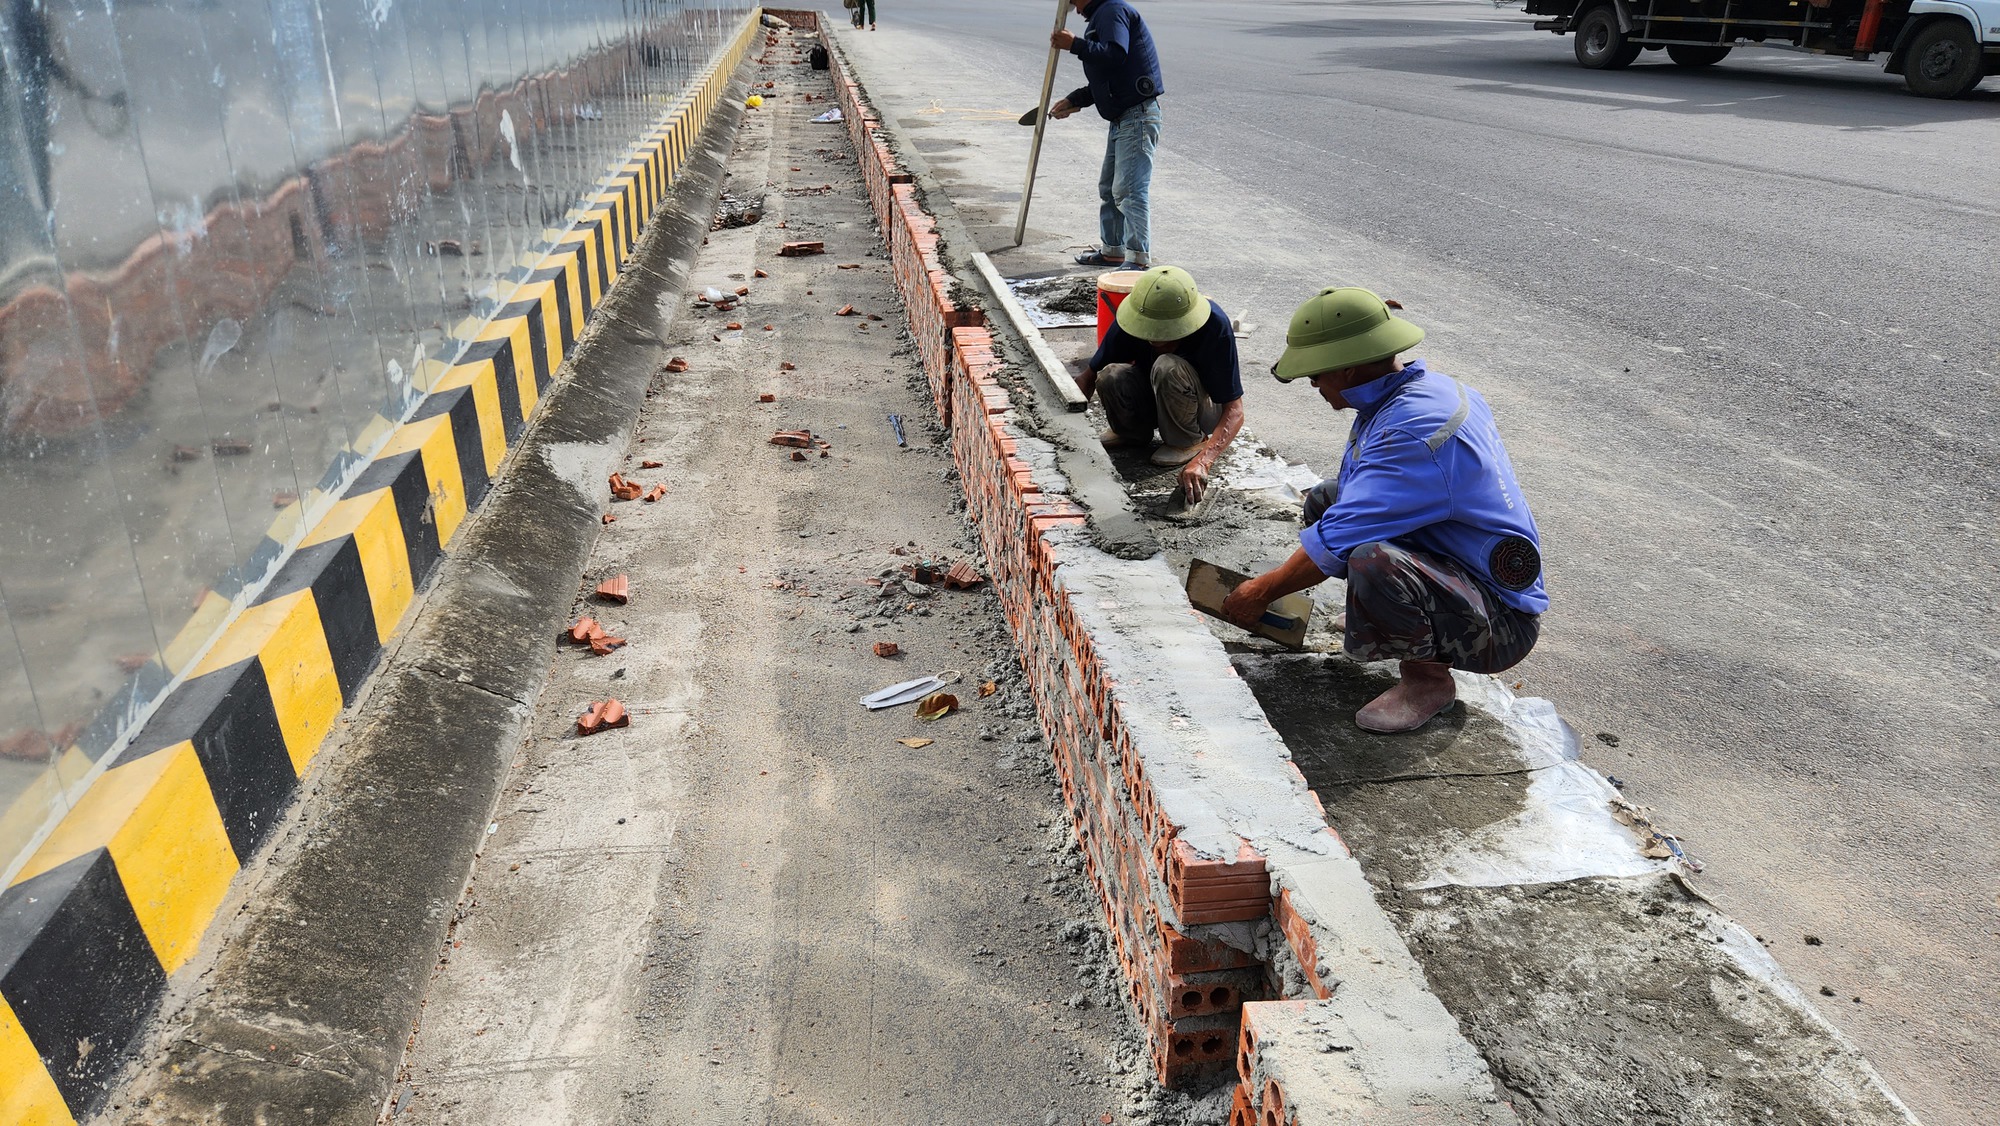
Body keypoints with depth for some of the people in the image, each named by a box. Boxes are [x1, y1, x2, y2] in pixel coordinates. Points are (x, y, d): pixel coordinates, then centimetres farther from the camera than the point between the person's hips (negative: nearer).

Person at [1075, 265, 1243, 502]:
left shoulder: (1215, 325, -32)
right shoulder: (1132, 317, -23)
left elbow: (1234, 411, -32)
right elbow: (1089, 375, -13)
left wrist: (1202, 461, -47)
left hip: (1207, 408, -3)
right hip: (1152, 398, 3)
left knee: (1168, 367, -35)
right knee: (1111, 376, -29)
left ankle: (1188, 441, -9)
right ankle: (1134, 432, 3)